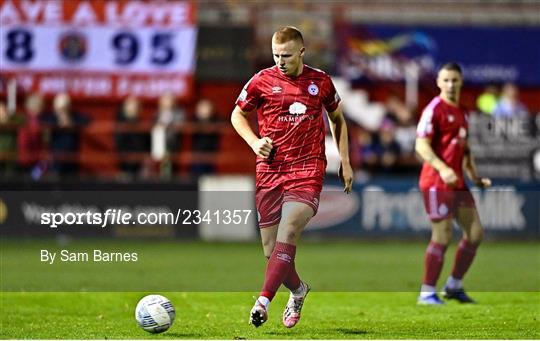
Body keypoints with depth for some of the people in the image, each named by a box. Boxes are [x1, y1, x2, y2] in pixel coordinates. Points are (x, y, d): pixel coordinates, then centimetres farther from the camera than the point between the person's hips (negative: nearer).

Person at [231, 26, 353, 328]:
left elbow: (337, 118, 21)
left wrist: (345, 162, 15)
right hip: (270, 172, 2)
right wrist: (254, 141, -4)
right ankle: (298, 290, 32)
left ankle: (263, 302, -30)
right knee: (271, 250, 2)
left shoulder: (321, 82, 5)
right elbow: (238, 114, 15)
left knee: (287, 234, -23)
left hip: (308, 170, -1)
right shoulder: (262, 81, 2)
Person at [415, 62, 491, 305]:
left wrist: (475, 176, 18)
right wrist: (443, 169, -29)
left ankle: (454, 286, 18)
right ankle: (427, 293, -1)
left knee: (475, 233, 6)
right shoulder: (434, 109, -9)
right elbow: (422, 145, -17)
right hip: (436, 182, -8)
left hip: (457, 183, 8)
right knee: (442, 236, -9)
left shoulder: (462, 112, 17)